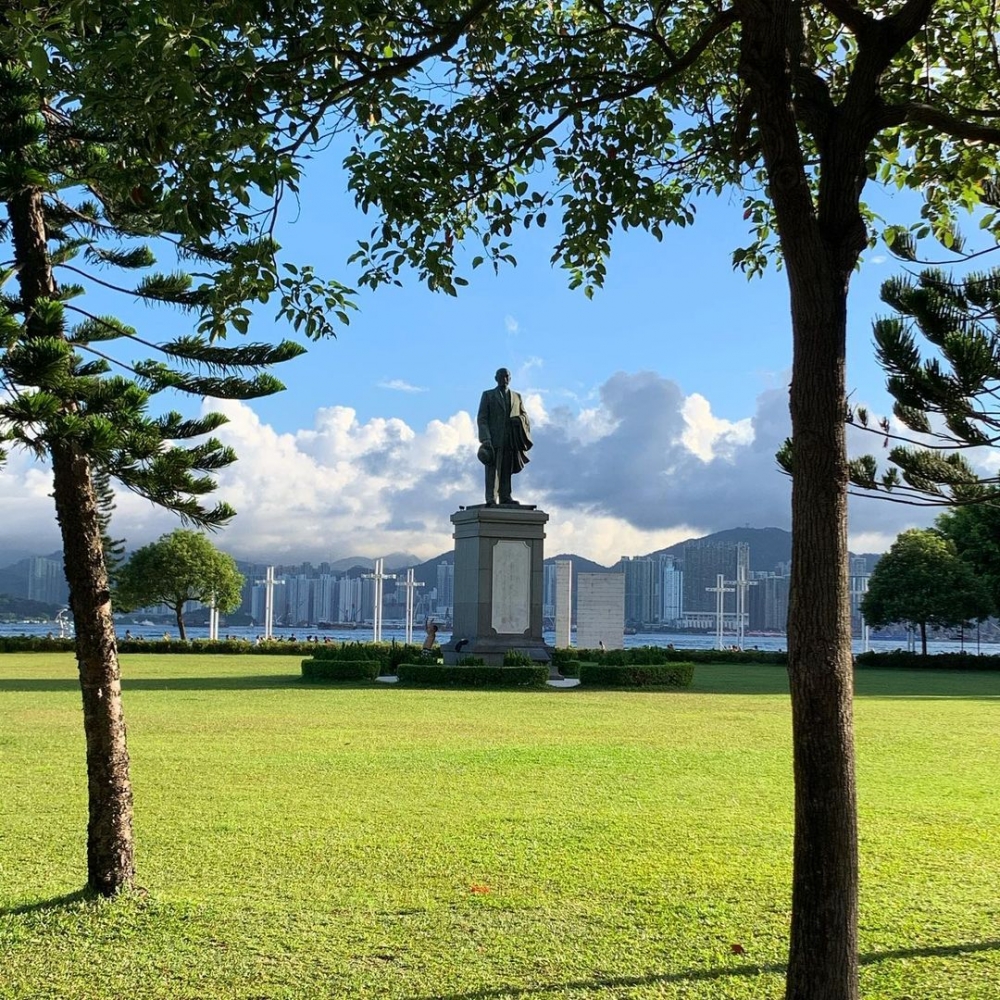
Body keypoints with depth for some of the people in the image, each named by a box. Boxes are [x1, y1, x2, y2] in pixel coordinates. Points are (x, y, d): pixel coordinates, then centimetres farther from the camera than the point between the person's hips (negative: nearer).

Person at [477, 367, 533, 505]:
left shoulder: (516, 396, 21)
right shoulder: (488, 395, 12)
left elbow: (524, 415, 18)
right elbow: (481, 418, 3)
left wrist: (520, 419, -8)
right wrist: (485, 439, -11)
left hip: (511, 440, 3)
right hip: (494, 438, -3)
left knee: (507, 469, 0)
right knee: (493, 469, -9)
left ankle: (505, 497, 1)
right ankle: (491, 499, -13)